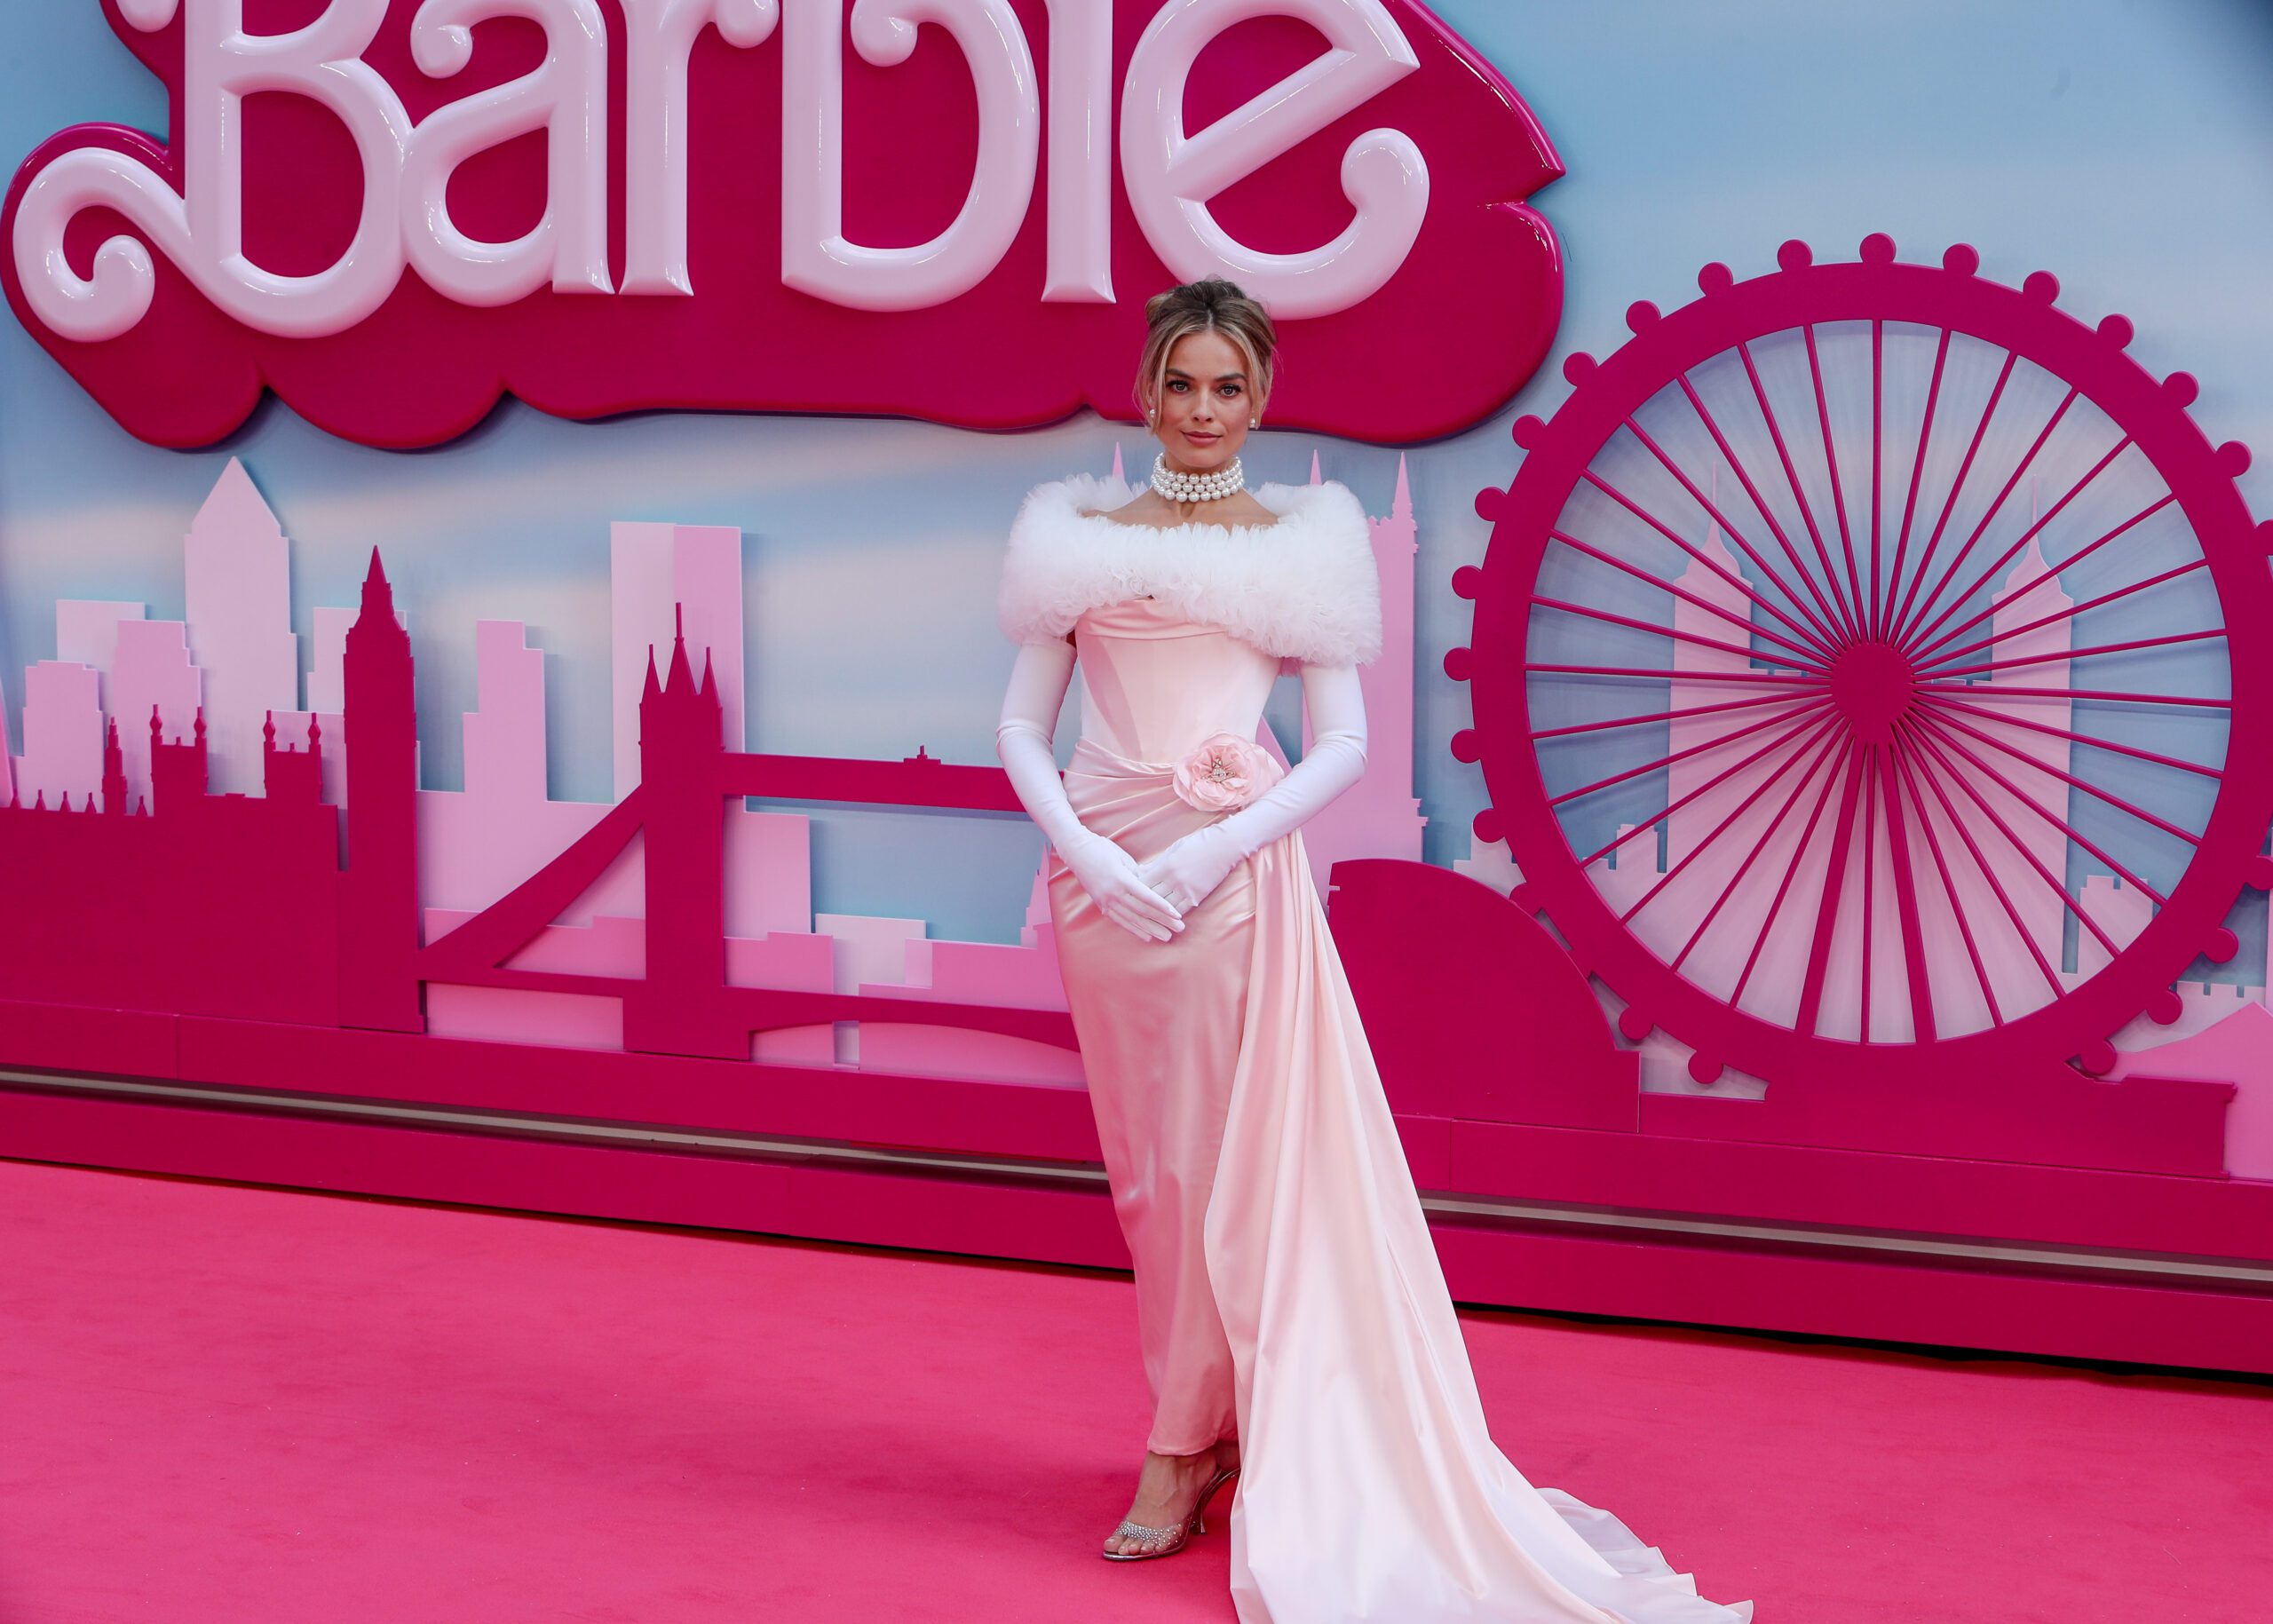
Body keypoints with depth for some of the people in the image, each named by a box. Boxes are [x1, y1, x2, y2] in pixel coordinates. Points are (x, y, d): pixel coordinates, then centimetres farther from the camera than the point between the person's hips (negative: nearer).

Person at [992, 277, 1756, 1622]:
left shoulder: (1300, 538, 3)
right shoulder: (1080, 533, 9)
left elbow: (1345, 742, -1)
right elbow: (1024, 724, 6)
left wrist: (1220, 845, -13)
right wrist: (1084, 850, -10)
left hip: (1234, 869, -3)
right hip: (1101, 875, 3)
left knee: (1225, 1156, -4)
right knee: (1144, 1163, 8)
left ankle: (1182, 1447, 7)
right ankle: (1207, 1429, 20)